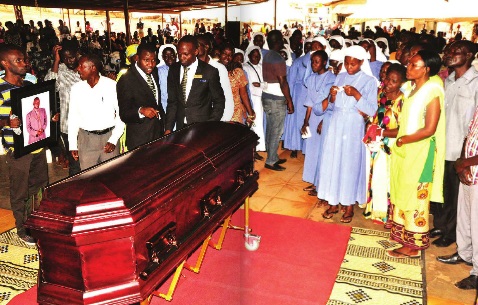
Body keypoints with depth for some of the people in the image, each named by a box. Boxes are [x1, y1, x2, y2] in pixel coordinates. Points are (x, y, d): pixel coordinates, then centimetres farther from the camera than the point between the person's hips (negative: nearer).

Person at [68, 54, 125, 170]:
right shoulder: (76, 88, 1)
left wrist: (114, 140, -9)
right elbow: (73, 117, 8)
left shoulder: (112, 85, -6)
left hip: (109, 136, -1)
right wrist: (73, 145, 6)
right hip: (86, 139, 1)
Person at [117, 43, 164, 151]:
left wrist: (163, 121, 14)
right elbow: (123, 114, -16)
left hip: (159, 132, 7)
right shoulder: (126, 80, -16)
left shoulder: (154, 72, 7)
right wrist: (141, 110, -34)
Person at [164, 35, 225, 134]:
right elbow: (172, 101, 7)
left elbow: (219, 101, 1)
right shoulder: (174, 69, 4)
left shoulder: (210, 72, -8)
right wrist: (168, 128, -1)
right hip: (180, 128, 3)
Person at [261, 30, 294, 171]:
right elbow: (283, 83, -19)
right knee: (276, 131, -1)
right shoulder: (278, 59, -17)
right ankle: (271, 161, 5)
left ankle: (273, 157, 25)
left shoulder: (267, 56, 9)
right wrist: (289, 101, -14)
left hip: (266, 95, 9)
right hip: (277, 99, -9)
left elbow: (268, 77, 10)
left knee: (270, 129, 15)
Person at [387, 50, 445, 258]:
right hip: (403, 150, 8)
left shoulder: (432, 92, -15)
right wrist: (397, 137, 2)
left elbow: (429, 130, -19)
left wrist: (403, 140, -12)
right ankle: (402, 232, 32)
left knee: (414, 196, 1)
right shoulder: (412, 90, 10)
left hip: (419, 152, -8)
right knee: (401, 193, 16)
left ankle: (413, 244, 14)